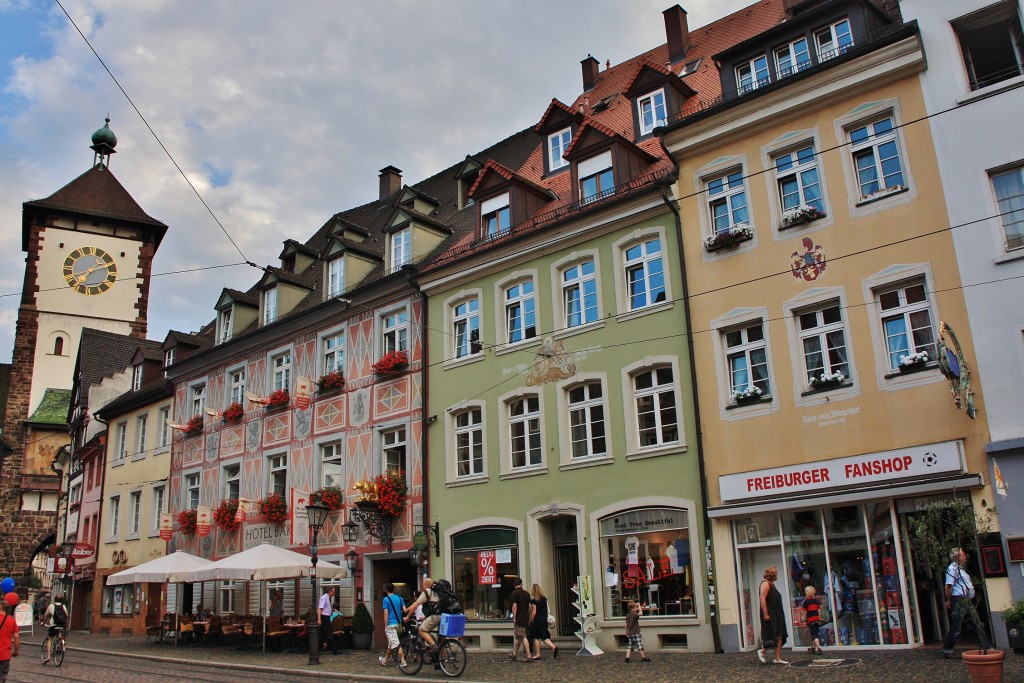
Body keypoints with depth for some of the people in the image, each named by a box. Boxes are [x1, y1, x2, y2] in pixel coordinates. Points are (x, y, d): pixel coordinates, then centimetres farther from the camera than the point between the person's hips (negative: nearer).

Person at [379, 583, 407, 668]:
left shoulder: (386, 599, -8)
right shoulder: (399, 598, 7)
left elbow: (386, 613, -13)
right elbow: (404, 610, 2)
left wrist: (385, 626, -9)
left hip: (390, 624, -7)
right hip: (398, 623, 7)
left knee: (395, 644, -6)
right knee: (391, 643, 18)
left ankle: (402, 661, -11)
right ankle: (384, 659, 31)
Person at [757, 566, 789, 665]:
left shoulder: (771, 584, 20)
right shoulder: (765, 584, -12)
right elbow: (762, 599, -21)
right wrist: (765, 614, -26)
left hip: (776, 615, 10)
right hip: (770, 615, -10)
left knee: (780, 636, 5)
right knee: (772, 635, -9)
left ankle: (778, 658, 7)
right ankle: (763, 651, 8)